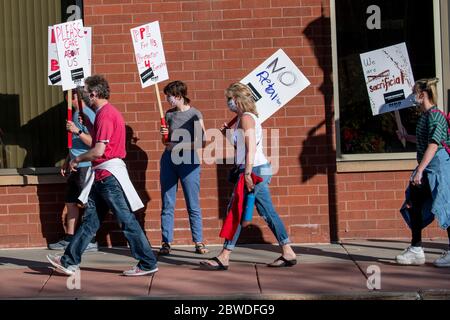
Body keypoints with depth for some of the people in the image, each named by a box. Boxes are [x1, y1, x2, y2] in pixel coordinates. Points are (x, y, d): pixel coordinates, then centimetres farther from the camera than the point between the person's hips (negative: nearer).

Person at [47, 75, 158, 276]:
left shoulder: (105, 114, -16)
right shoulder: (108, 112, 16)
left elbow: (98, 151, -22)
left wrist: (77, 159, -7)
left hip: (109, 174, -10)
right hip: (103, 175, 10)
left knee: (126, 220, -5)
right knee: (90, 218, 11)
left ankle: (148, 264, 2)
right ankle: (70, 262, 16)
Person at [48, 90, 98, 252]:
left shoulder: (87, 114, -13)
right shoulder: (75, 114, 16)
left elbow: (93, 142, -19)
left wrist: (77, 131, -29)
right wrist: (66, 162, 24)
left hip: (85, 166, -10)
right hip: (75, 167, 10)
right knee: (70, 202, 13)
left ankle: (91, 241, 2)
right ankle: (69, 239, 20)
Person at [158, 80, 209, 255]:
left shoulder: (195, 114, -4)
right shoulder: (169, 114, 10)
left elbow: (202, 141, -10)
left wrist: (179, 146, -13)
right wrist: (164, 136, -3)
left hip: (189, 162, -4)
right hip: (169, 160, 5)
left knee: (193, 205, -1)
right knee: (167, 204, 3)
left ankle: (199, 242, 6)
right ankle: (166, 242, 7)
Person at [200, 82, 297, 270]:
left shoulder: (246, 118, -11)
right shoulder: (248, 118, 19)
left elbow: (251, 147, -22)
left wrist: (247, 173, -27)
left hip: (254, 170, -10)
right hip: (260, 170, 10)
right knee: (268, 213, 10)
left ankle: (223, 258, -5)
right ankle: (288, 254, 11)